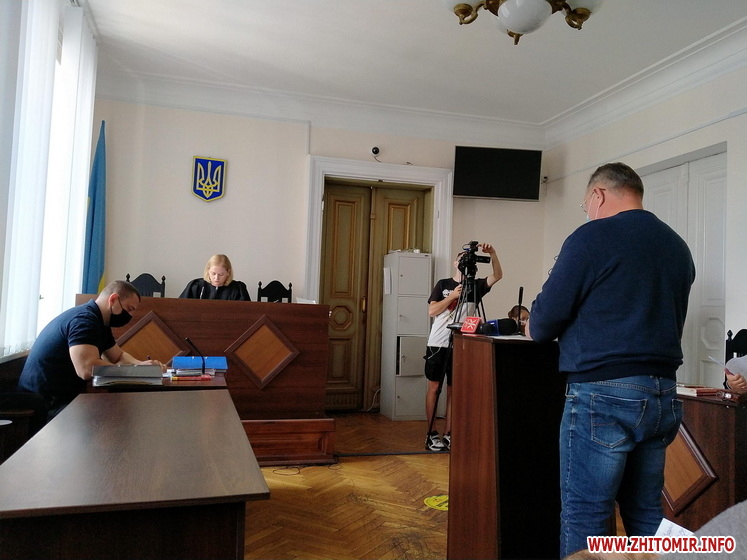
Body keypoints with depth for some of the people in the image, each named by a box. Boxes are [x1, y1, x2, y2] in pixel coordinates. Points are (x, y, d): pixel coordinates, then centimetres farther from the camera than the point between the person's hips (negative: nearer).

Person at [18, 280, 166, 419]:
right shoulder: (84, 319, -21)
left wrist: (142, 365, -3)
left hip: (64, 396, 10)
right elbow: (87, 369, -34)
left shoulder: (98, 323, 11)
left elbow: (119, 356, 19)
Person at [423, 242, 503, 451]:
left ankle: (448, 433, 12)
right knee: (434, 387, 1)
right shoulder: (443, 284, 4)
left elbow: (497, 275, -7)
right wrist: (453, 296, -13)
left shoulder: (476, 285, 8)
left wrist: (492, 253, -22)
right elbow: (432, 311, -4)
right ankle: (431, 434, 7)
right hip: (438, 344, -2)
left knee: (454, 389, 5)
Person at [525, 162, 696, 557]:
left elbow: (546, 317, -9)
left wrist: (534, 329, 13)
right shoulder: (677, 246, 13)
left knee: (584, 517, 1)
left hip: (604, 393, -7)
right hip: (663, 395, 8)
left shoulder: (591, 237, -8)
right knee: (646, 513, 16)